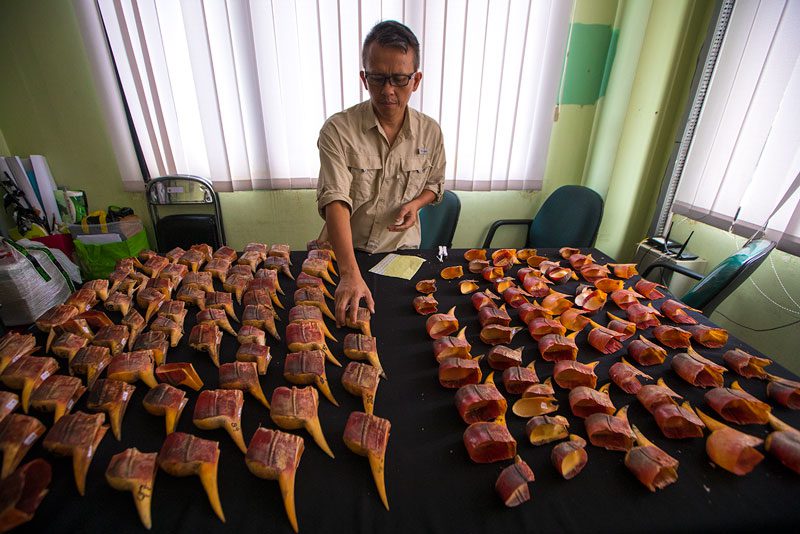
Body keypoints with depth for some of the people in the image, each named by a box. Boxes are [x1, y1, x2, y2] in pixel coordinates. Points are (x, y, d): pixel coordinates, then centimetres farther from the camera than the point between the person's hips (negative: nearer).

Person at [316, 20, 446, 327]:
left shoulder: (430, 132, -3)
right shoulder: (337, 130, -14)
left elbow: (434, 183, 14)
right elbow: (335, 202, -26)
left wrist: (416, 204, -10)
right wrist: (350, 274, -39)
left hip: (402, 248, 2)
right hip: (345, 250, -2)